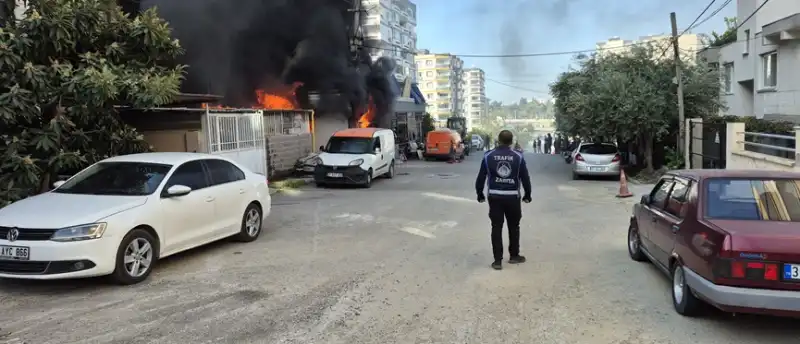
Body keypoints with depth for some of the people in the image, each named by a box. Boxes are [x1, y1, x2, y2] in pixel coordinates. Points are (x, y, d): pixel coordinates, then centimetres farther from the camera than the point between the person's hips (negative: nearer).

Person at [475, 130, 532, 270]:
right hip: (513, 197, 0)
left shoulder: (488, 156, -3)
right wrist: (527, 195, 15)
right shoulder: (518, 156, -3)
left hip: (494, 196, 0)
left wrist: (480, 194, 12)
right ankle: (514, 256, 26)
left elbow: (481, 177, -1)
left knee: (496, 228, 5)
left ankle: (497, 260, 5)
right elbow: (525, 178, 1)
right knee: (514, 227, 16)